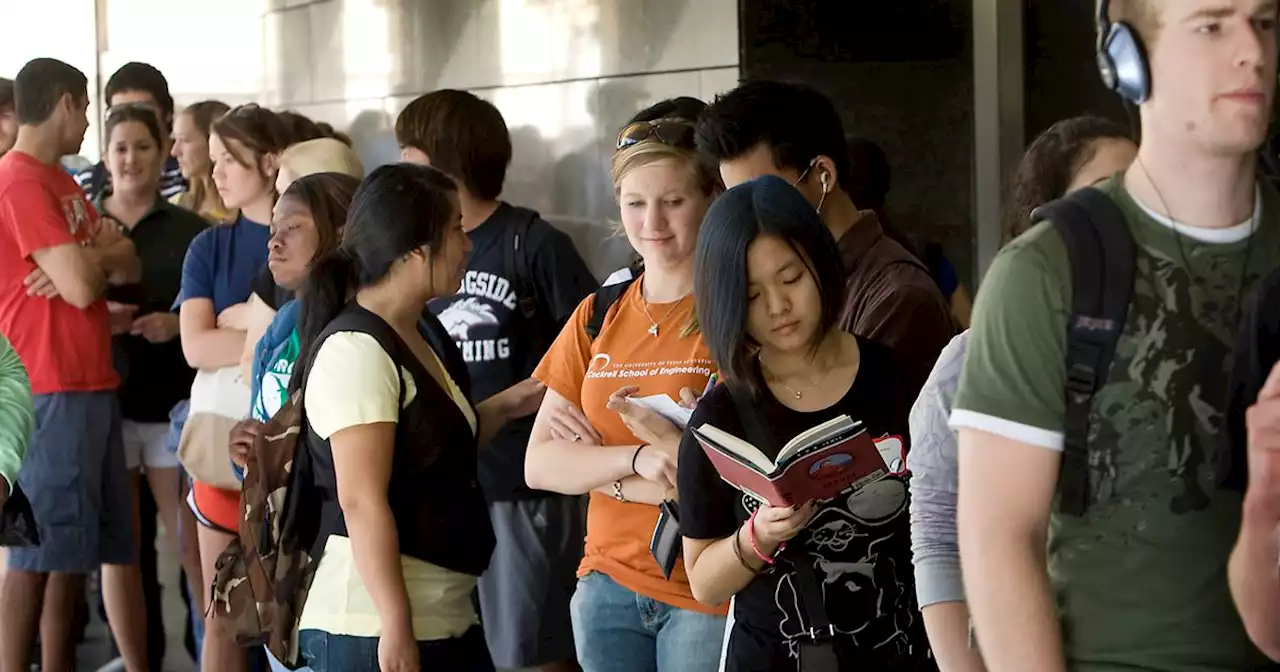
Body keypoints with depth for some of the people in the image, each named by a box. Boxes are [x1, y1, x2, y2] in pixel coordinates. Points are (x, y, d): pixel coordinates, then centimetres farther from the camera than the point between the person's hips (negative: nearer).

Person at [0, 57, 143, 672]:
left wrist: (90, 258, -7)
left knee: (78, 543, 12)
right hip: (49, 390, -10)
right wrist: (100, 256, 2)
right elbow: (81, 287, -20)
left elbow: (130, 268, 14)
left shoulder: (62, 183, 18)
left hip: (91, 384, 10)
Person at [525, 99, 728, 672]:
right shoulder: (597, 318, 10)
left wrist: (597, 468, -11)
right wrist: (638, 460, -14)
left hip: (709, 599, -5)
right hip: (608, 587, 5)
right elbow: (540, 464, 5)